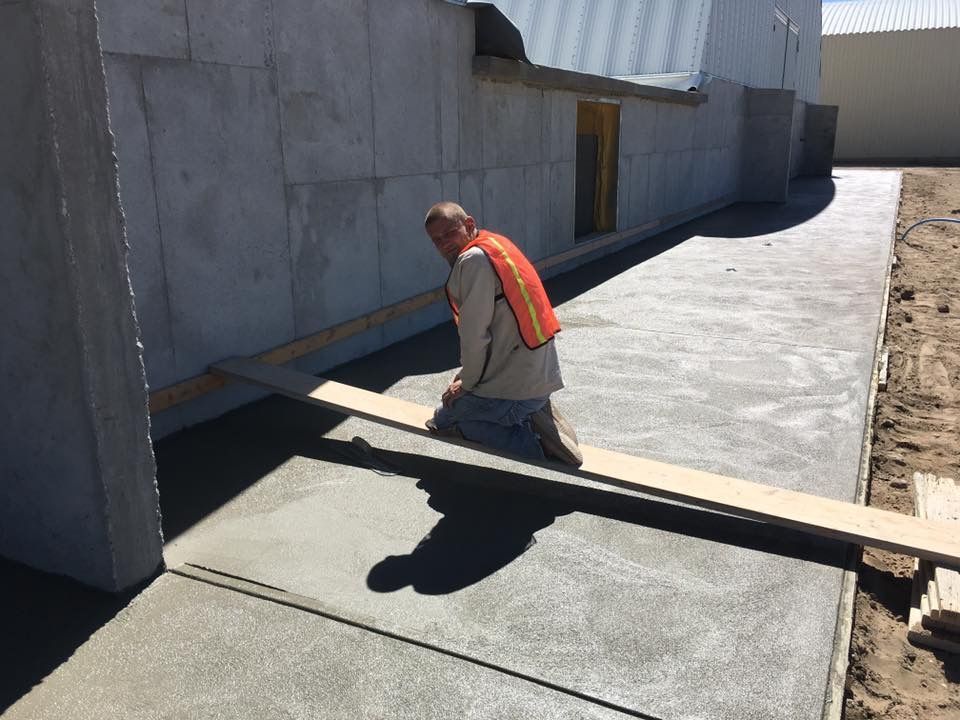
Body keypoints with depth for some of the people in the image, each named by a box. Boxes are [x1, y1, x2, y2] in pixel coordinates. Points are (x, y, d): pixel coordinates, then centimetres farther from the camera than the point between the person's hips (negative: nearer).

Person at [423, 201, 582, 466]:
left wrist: (467, 384, -2)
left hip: (515, 384, -10)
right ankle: (534, 417, 7)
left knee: (443, 420, 11)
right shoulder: (496, 244, 13)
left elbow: (475, 334, -18)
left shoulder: (473, 259, -16)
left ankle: (532, 441, -7)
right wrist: (467, 374, 18)